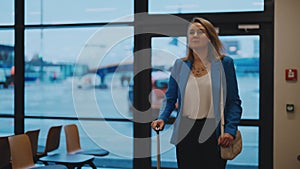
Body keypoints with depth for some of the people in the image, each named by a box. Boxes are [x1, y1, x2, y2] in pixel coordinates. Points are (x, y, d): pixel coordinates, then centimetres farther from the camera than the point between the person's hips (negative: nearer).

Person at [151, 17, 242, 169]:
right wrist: (162, 118, -8)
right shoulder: (180, 65, 7)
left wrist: (230, 130, -13)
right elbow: (170, 98, 10)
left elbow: (234, 102, -1)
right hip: (185, 133, 2)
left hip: (214, 133, -2)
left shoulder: (224, 63, 0)